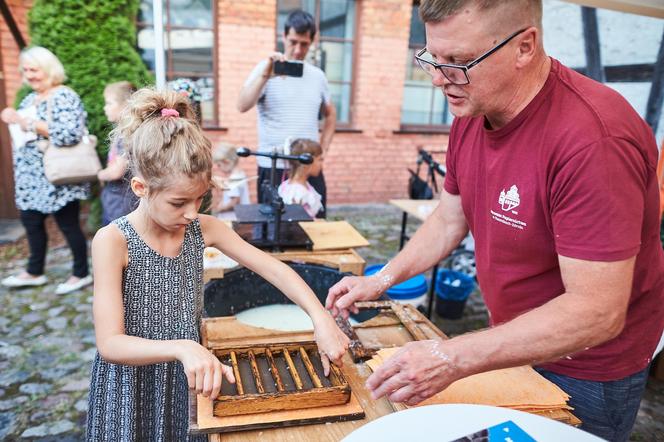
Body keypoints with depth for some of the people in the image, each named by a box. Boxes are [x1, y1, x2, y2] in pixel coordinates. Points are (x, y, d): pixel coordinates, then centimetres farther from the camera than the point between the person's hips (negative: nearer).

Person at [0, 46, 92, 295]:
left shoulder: (65, 97, -14)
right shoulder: (30, 99, 13)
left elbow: (70, 134, -29)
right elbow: (21, 129, 22)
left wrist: (32, 124, -24)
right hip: (32, 176, 9)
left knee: (68, 225, 1)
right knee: (30, 221, 17)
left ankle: (81, 274, 18)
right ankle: (34, 272, 33)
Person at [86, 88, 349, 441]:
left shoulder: (203, 229, -9)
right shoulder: (113, 241, -20)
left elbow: (274, 269, -11)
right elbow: (110, 343, -23)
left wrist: (321, 319, -24)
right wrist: (182, 348, -40)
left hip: (189, 381, 4)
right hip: (131, 388, -3)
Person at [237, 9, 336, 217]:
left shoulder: (318, 76, 9)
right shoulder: (265, 70, -3)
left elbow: (330, 114, 22)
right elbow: (242, 106, -16)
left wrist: (324, 147, 10)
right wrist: (266, 75, -26)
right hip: (273, 169, -3)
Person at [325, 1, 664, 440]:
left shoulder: (593, 137, -32)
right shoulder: (471, 113, -7)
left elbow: (598, 312, -32)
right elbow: (450, 219, 4)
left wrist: (453, 359, -35)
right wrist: (381, 280, -4)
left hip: (587, 366, -6)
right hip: (515, 339, 7)